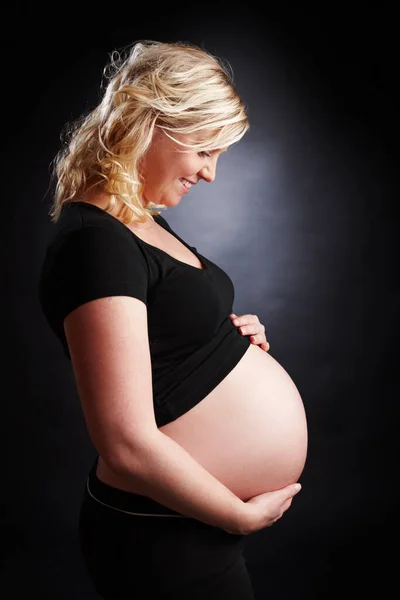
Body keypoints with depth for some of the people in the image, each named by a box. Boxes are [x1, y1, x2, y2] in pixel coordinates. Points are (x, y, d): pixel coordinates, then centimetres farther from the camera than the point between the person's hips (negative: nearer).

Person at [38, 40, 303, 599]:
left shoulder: (142, 221, 6)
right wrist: (245, 515, -14)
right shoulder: (96, 242, -24)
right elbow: (129, 445, -28)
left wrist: (230, 336, 0)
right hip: (161, 541, -9)